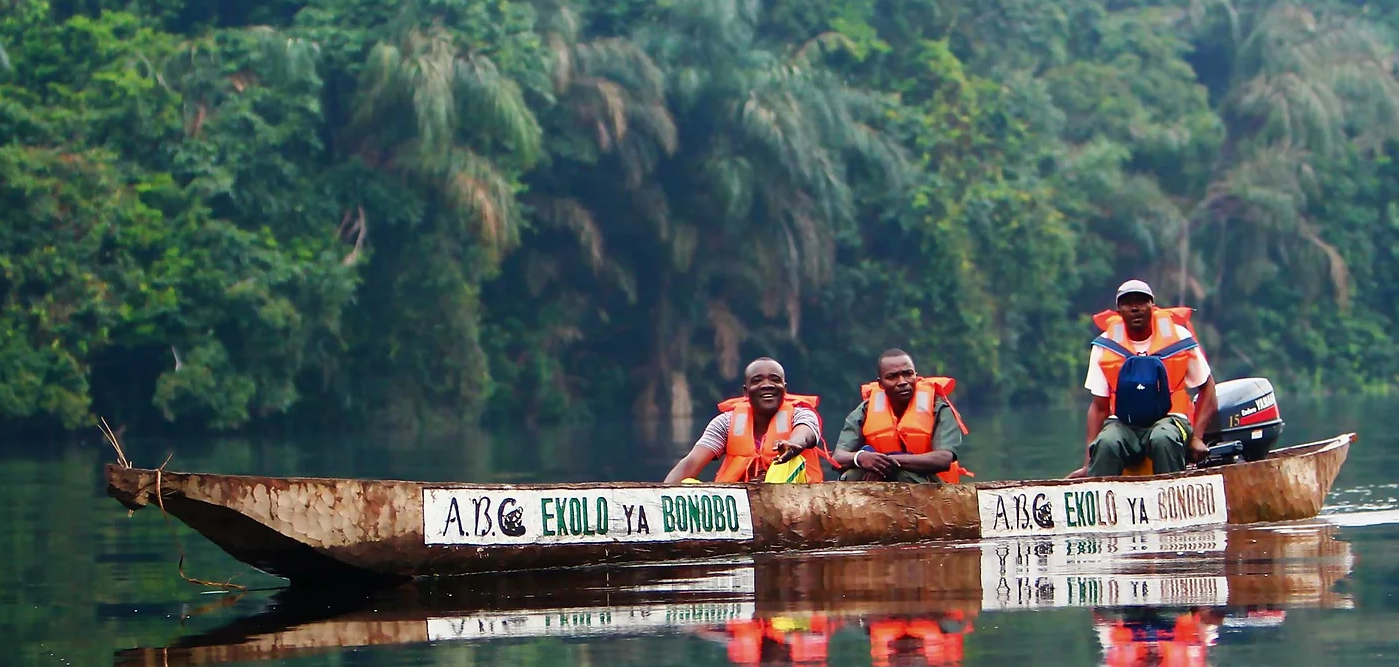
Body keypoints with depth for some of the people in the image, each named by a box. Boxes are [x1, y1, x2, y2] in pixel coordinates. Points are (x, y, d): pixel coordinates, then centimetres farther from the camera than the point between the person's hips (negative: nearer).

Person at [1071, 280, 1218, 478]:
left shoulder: (1178, 337, 1)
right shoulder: (1106, 346, 3)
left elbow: (1207, 387, 9)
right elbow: (1099, 406, 5)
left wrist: (1197, 437, -5)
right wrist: (1088, 463, -6)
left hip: (1168, 418, -1)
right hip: (1123, 423, 1)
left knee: (1164, 440, -37)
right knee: (1106, 444, -35)